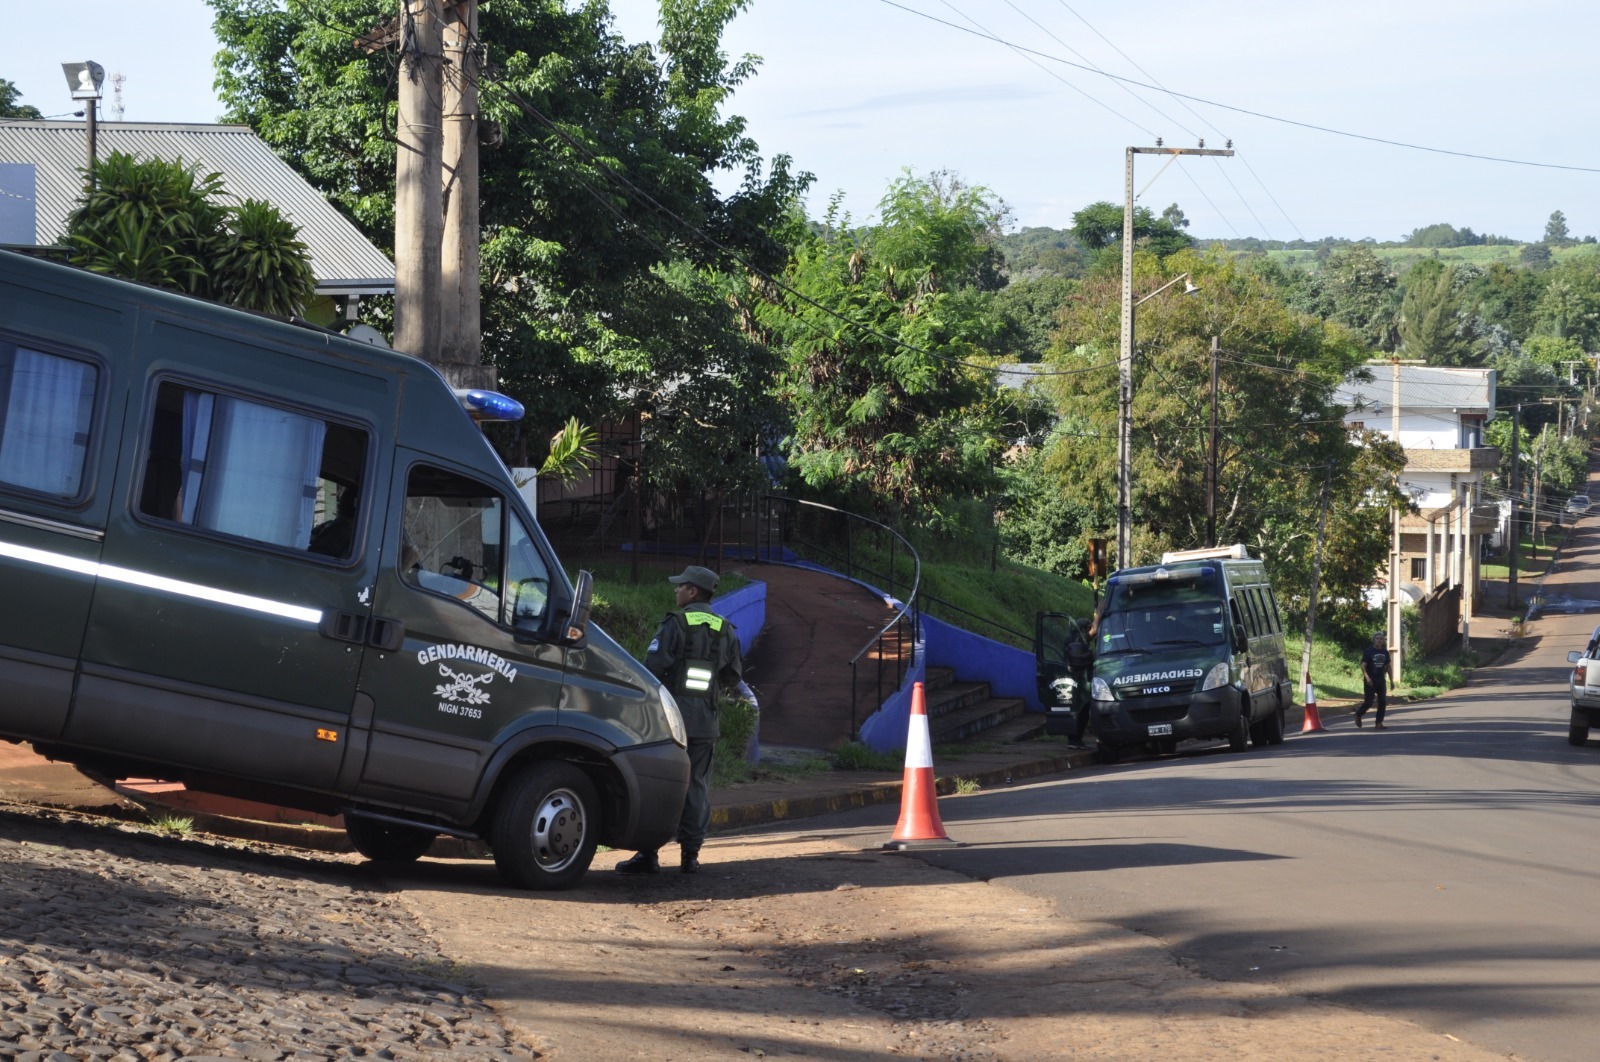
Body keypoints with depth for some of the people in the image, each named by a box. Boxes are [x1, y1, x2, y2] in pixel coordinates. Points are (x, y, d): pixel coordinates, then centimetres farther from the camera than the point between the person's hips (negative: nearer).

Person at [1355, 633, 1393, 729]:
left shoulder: (1385, 652, 9)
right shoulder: (1369, 651, -7)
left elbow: (1388, 667, 17)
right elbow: (1363, 666, -11)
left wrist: (1391, 681, 15)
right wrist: (1367, 677, -27)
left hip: (1381, 681, 5)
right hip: (1370, 682, -5)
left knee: (1382, 702, -3)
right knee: (1369, 701, -5)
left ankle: (1378, 723, 3)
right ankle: (1358, 715, 22)